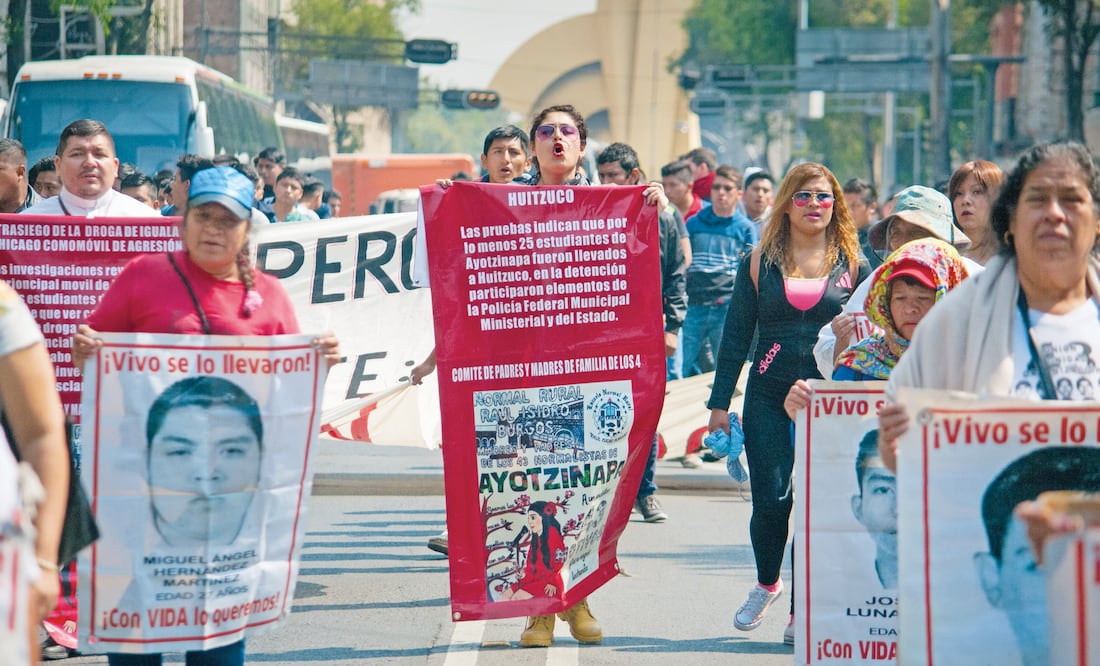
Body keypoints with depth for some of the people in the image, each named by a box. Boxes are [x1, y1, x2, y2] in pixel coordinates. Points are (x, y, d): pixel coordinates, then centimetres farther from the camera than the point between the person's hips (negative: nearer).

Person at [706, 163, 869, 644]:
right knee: (771, 499, -4)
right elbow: (736, 335, 8)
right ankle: (767, 583, 25)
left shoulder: (852, 265, 5)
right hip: (769, 397, 1)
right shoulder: (760, 262, 6)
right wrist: (719, 403, 5)